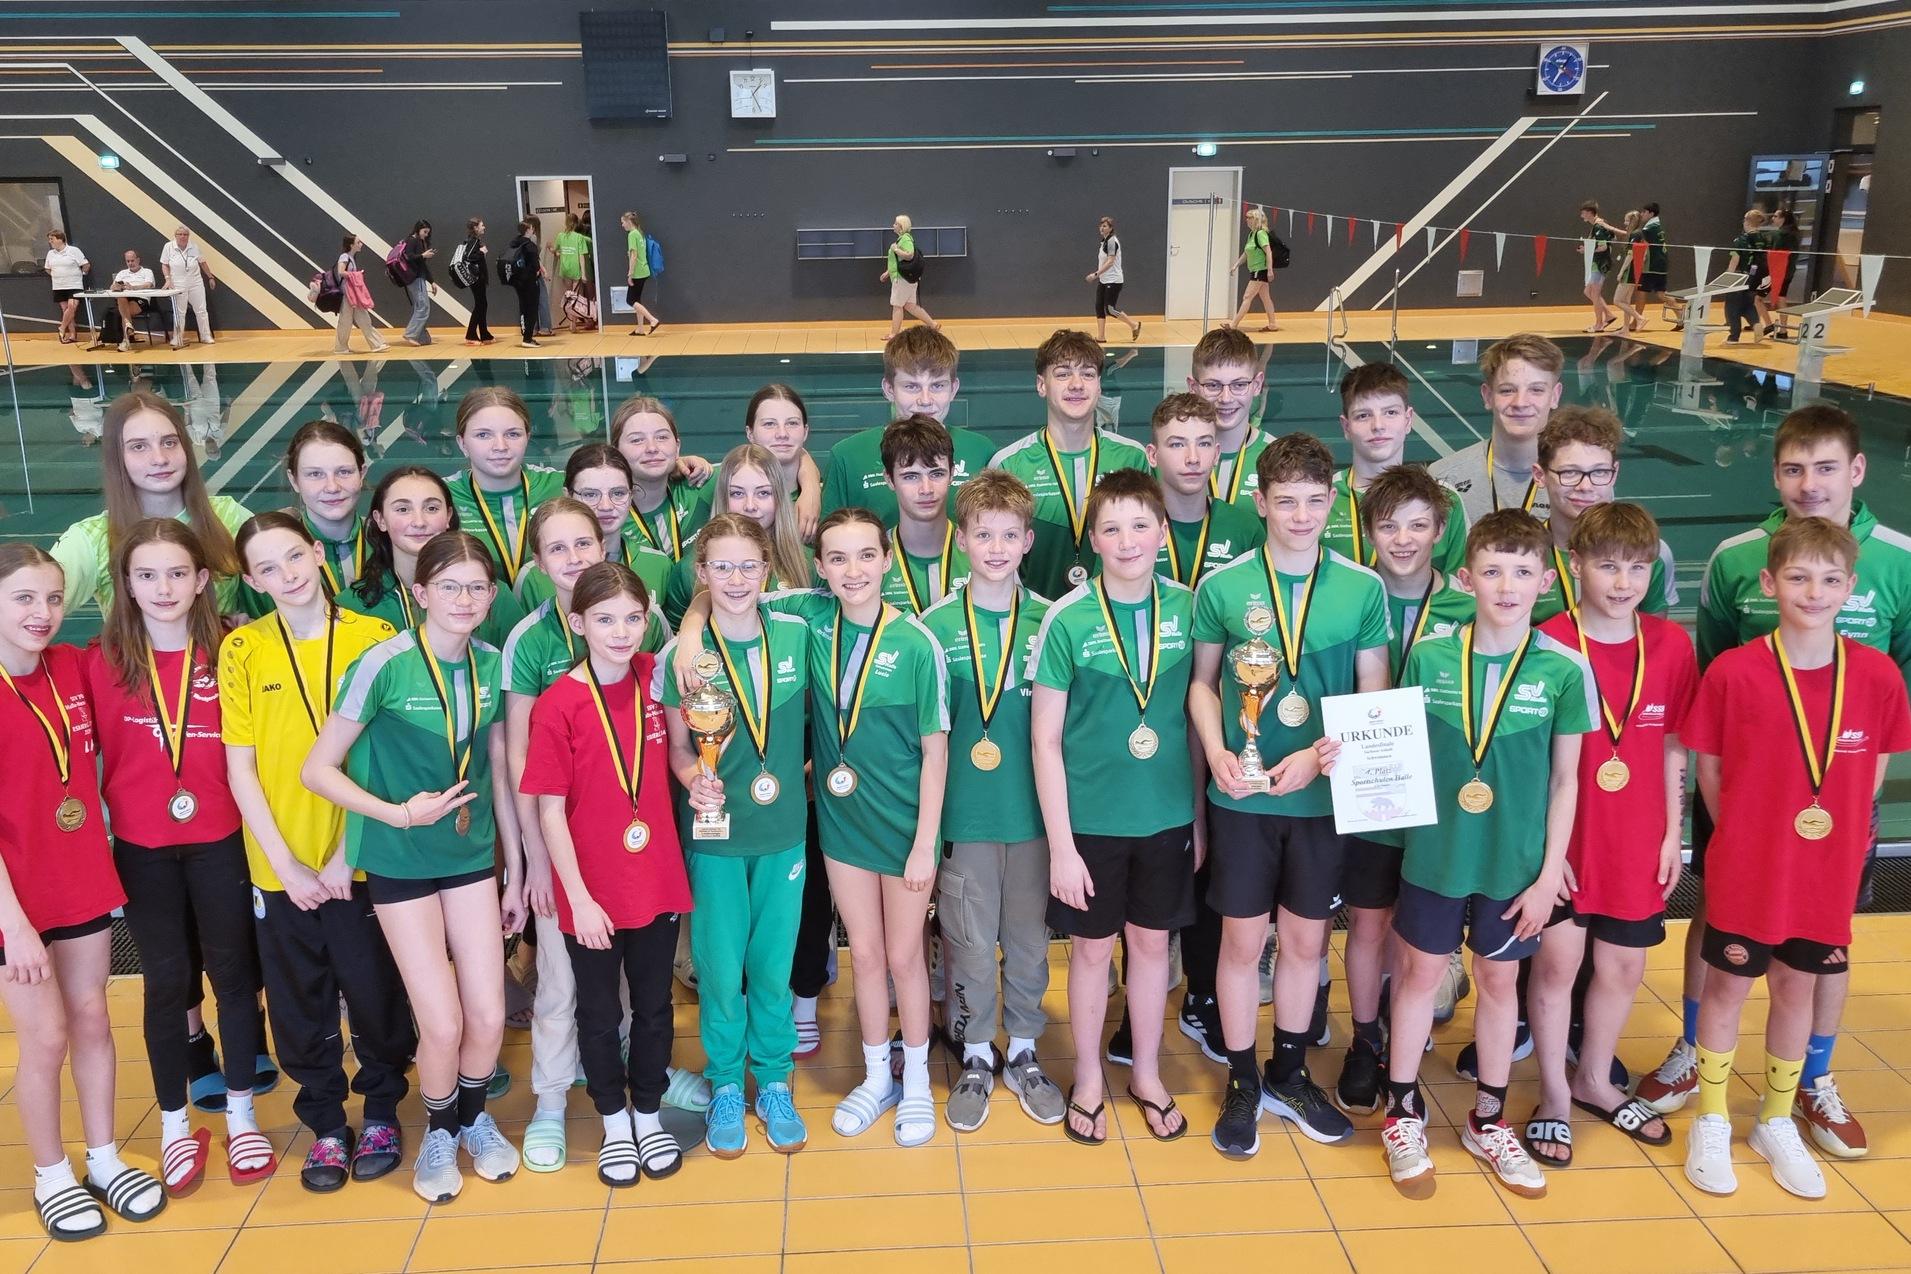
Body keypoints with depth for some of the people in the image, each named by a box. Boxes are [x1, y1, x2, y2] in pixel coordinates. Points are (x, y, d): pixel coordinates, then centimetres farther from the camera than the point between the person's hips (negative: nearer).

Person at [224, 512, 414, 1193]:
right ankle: (326, 1125, 32)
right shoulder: (242, 649, -2)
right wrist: (287, 866, -7)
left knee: (377, 992, 10)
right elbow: (240, 770, -1)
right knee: (301, 1003, 13)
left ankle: (381, 1112, 33)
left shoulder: (376, 638, -6)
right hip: (281, 867, 1)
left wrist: (347, 852, -11)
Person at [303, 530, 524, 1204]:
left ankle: (473, 1116, 33)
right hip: (400, 863, -4)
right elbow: (318, 770, -11)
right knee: (443, 1022, -3)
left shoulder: (492, 666, -3)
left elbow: (498, 775, 7)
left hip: (472, 855, 4)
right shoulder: (385, 664, -17)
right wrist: (398, 813, -20)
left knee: (489, 1015, 3)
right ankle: (438, 1131, 28)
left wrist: (515, 872, 10)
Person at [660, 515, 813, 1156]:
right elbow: (678, 748, -2)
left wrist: (793, 772, 1)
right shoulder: (683, 655, -9)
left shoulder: (796, 637, -4)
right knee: (720, 969, 8)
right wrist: (695, 778, -20)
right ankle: (725, 1089, 28)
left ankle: (774, 1083, 30)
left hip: (783, 830, 2)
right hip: (714, 834, -2)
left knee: (774, 965, 11)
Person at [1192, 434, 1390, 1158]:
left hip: (1326, 795, 1)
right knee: (1243, 938, 7)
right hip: (1242, 796, -1)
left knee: (1307, 938, 13)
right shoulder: (1223, 587, -4)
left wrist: (1319, 755, -13)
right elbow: (1203, 681, 5)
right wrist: (1216, 752, -11)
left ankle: (1289, 1074, 33)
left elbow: (1373, 697, 0)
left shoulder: (1362, 589, -3)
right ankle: (1242, 1084, 25)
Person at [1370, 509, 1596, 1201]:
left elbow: (1565, 780, -3)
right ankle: (1403, 1114, 28)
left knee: (1499, 978, 14)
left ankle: (1488, 1120, 32)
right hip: (1435, 850, 0)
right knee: (1420, 970, 11)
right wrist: (1349, 754, -16)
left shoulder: (1564, 668, -8)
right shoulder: (1429, 656, -7)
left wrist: (1549, 874, -4)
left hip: (1516, 860, 0)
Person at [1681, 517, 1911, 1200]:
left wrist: (1842, 828, 0)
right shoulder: (1732, 672, -15)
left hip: (1826, 871, 3)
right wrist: (1742, 833, -2)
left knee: (1797, 988, 16)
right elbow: (1708, 768, -5)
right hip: (1744, 868, -2)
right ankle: (1711, 1123, 27)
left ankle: (1777, 1122, 35)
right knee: (1728, 986, 10)